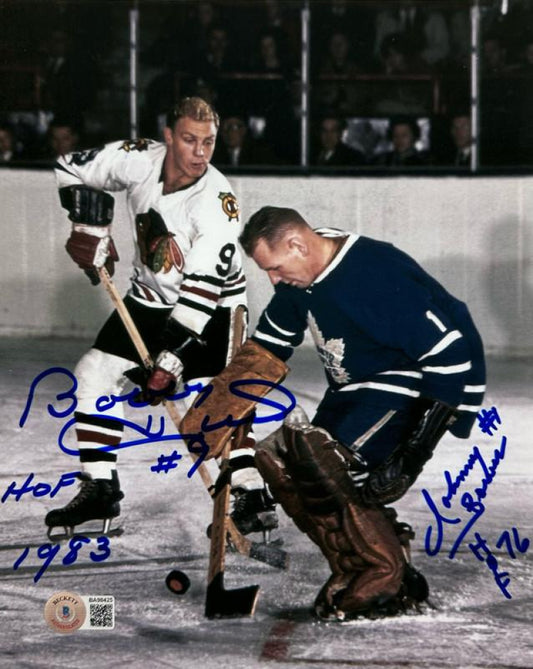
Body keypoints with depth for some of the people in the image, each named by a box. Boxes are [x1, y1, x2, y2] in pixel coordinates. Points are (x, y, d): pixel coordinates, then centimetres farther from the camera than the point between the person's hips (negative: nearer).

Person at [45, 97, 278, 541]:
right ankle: (100, 489, 8)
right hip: (150, 298, 6)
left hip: (213, 304, -6)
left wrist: (172, 359, -37)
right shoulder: (140, 161, -17)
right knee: (96, 373, 0)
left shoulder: (218, 202, -30)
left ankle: (254, 499, -14)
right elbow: (73, 168, 0)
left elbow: (201, 291, -34)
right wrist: (92, 228, -8)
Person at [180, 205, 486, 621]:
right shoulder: (300, 279, 0)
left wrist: (416, 449, -30)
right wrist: (210, 420, 9)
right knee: (276, 458, -2)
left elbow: (451, 354, -28)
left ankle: (385, 578, -14)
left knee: (316, 456, -27)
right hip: (355, 395, 10)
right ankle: (355, 572, 5)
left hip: (411, 391, -9)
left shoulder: (378, 272, -27)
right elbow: (264, 353, 14)